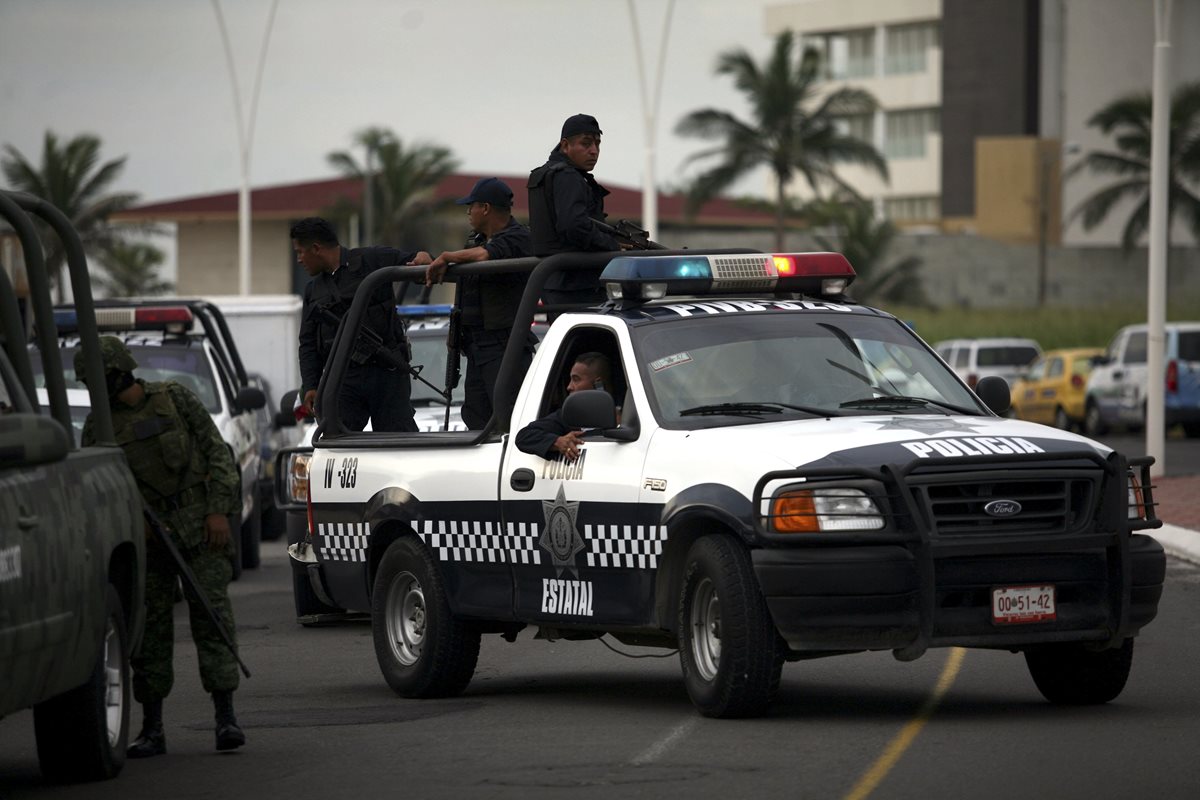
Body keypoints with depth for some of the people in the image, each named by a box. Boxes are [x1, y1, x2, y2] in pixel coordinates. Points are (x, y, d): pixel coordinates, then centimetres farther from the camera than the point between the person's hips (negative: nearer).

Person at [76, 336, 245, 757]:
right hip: (146, 534, 3)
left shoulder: (175, 399, -1)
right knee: (149, 624, 2)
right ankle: (152, 729, 8)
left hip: (199, 526, -3)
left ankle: (226, 717, -10)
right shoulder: (98, 426, 5)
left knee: (211, 611, -9)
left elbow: (217, 450, 0)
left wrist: (219, 511, -7)